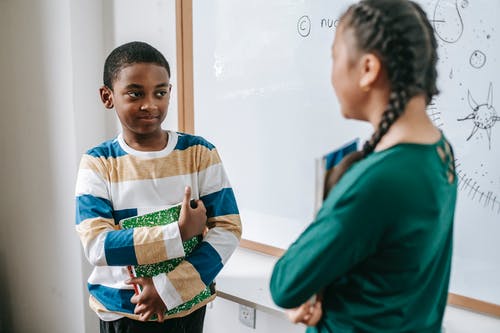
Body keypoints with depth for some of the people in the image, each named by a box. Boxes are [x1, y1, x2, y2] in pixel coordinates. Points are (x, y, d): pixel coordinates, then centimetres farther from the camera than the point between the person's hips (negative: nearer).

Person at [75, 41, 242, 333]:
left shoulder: (200, 152, -7)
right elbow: (97, 246, -17)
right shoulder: (97, 163, -8)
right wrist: (179, 233, -23)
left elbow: (228, 228, -10)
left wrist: (170, 287, -17)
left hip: (188, 304, 1)